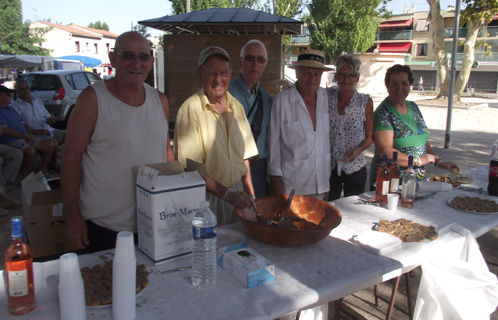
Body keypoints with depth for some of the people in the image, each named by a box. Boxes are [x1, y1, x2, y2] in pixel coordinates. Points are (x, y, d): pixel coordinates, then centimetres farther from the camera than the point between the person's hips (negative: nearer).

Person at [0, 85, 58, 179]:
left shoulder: (11, 109, 24)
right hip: (12, 141, -9)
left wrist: (29, 136, 2)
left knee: (50, 144, -2)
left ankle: (43, 170, 8)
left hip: (25, 138, 9)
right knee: (30, 151, -37)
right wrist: (26, 135, -15)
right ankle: (24, 176, -17)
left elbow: (23, 124, 22)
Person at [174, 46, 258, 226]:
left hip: (237, 192, 5)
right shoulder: (190, 109, -13)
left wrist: (250, 196, 3)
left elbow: (243, 155, 10)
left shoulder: (237, 107, 6)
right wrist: (226, 194, -19)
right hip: (207, 198, -5)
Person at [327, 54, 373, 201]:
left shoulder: (365, 102, -5)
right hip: (329, 167, 1)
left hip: (355, 168, -1)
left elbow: (369, 136, 1)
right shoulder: (327, 96, -3)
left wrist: (358, 150, -15)